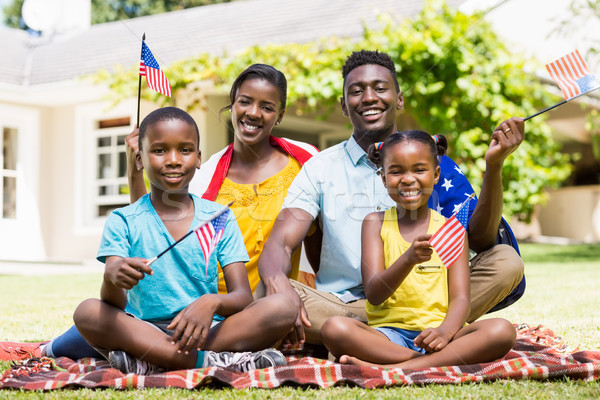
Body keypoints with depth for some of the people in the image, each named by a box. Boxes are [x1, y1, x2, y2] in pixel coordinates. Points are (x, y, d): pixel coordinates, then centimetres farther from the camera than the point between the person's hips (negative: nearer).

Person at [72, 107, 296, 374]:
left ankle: (149, 364, -28)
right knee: (87, 312, -28)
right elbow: (115, 305, -9)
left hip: (206, 332, 1)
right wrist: (113, 278, -34)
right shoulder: (123, 222, 3)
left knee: (281, 308, -23)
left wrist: (211, 302, -26)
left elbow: (243, 297, -2)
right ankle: (207, 360, -31)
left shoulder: (220, 219, 7)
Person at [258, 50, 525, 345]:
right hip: (340, 306, -1)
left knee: (506, 262, -20)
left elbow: (479, 240, -3)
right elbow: (279, 244, -4)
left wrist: (493, 166, -20)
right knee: (267, 296, -30)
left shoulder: (432, 163, 8)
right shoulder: (320, 169, 7)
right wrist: (277, 282, -30)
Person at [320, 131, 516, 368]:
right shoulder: (375, 223, 9)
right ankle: (439, 363, -28)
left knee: (502, 331, -28)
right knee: (334, 328, -30)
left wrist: (446, 330, -22)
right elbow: (374, 295, -4)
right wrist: (408, 259, -24)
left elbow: (460, 298, 2)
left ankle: (397, 368, -32)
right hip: (388, 333, -1)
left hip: (436, 332, 1)